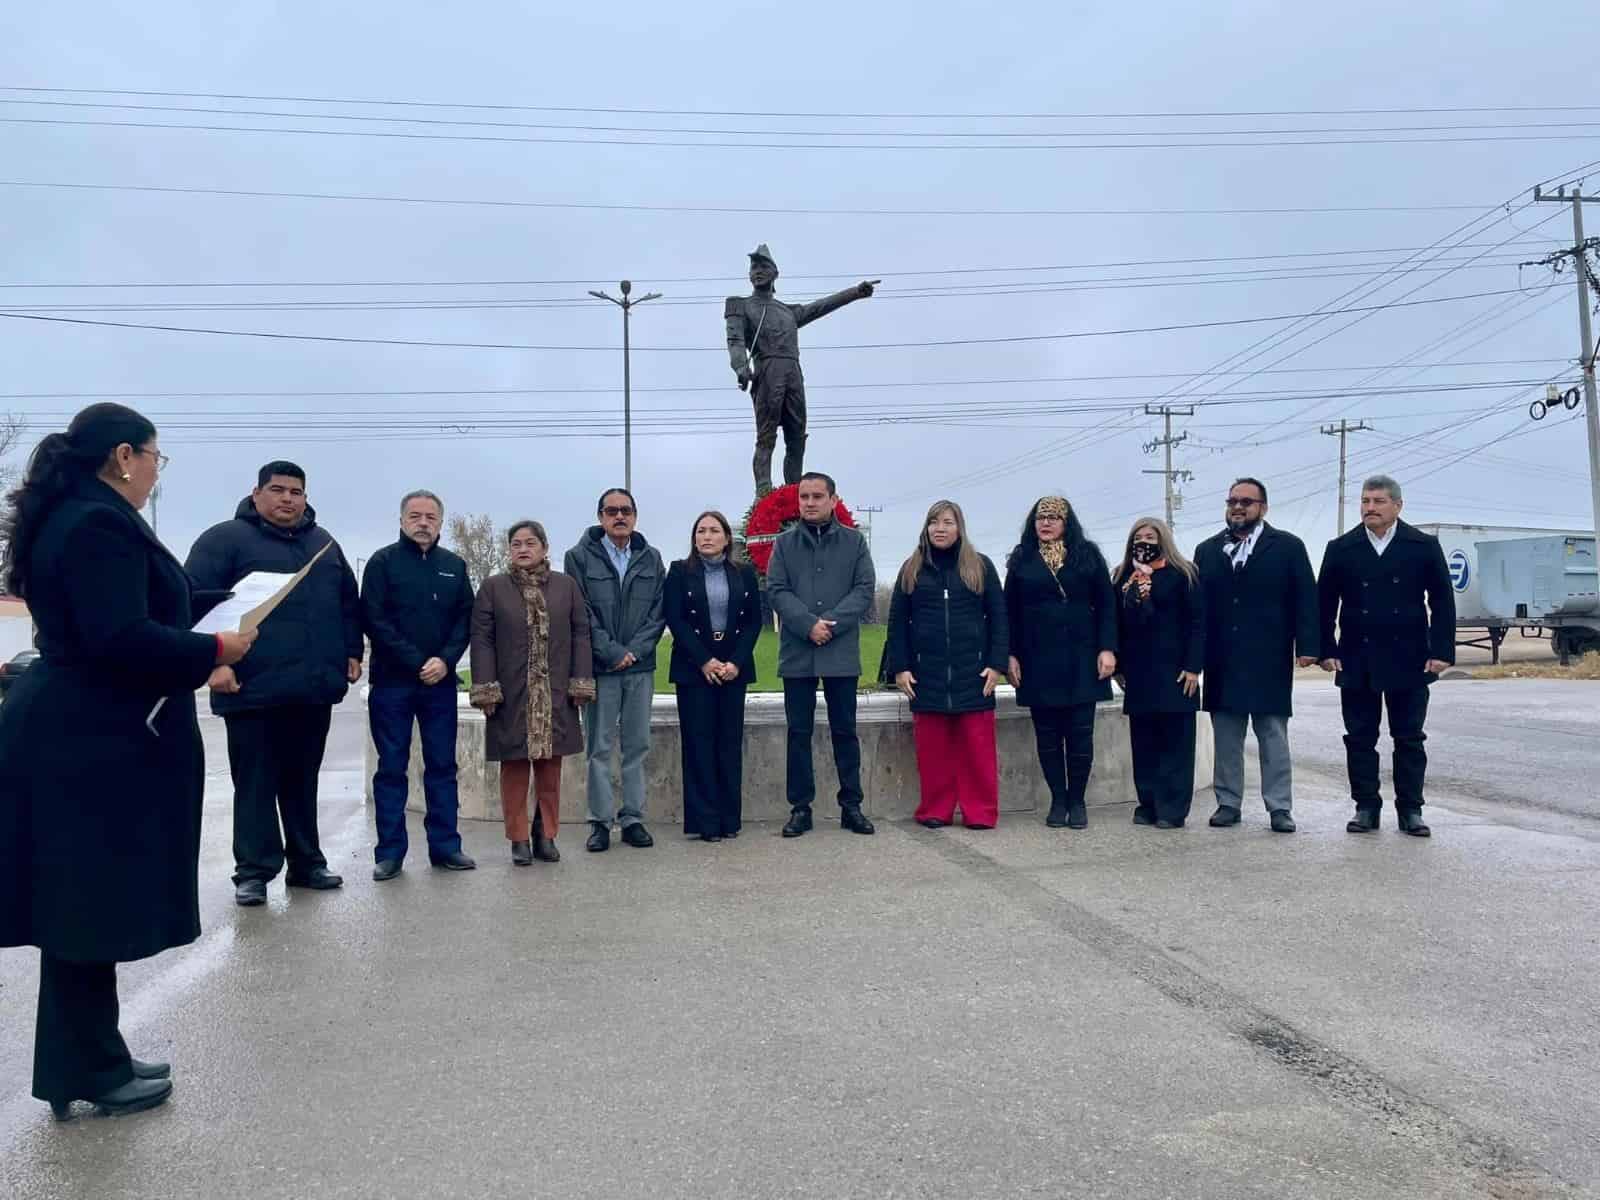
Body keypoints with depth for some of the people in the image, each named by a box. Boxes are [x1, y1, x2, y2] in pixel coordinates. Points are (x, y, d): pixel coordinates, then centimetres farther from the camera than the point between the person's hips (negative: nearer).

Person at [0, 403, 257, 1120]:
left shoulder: (65, 519, 15)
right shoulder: (103, 524, -17)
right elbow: (119, 637, -26)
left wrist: (194, 646, 14)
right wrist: (213, 651, -14)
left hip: (75, 735, 10)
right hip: (96, 743, -10)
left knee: (83, 907, 15)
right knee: (93, 908, 1)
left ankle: (87, 1061, 27)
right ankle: (89, 1073, 14)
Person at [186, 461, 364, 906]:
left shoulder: (324, 544, 17)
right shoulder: (225, 539, -1)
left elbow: (349, 603, 22)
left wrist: (352, 652, 15)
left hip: (314, 686, 5)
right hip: (254, 687, -5)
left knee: (302, 781, 13)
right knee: (255, 783, 1)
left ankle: (306, 862, 21)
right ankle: (254, 871, 9)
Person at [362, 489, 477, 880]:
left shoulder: (454, 566, 10)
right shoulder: (382, 562, 0)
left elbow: (465, 618, 6)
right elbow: (375, 621, -8)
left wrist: (445, 660, -10)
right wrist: (416, 663, -13)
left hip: (440, 682, 3)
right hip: (392, 682, -3)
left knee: (442, 766, 7)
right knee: (391, 768, 3)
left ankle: (444, 845, 14)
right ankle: (390, 851, 9)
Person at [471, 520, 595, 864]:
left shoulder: (566, 585, 7)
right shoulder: (492, 587, 2)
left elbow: (580, 634, 6)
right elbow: (482, 639, -1)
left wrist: (581, 683, 0)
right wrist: (485, 690, -8)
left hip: (554, 694, 2)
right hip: (511, 694, -1)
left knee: (550, 766, 7)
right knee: (514, 766, 3)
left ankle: (546, 834, 19)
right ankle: (519, 839, 13)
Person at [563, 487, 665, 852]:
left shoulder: (651, 558, 9)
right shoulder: (580, 557, 0)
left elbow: (659, 611, 4)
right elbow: (582, 614, -5)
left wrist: (634, 649, -8)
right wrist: (612, 652, -11)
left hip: (640, 666, 3)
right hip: (600, 668, -3)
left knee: (637, 746, 7)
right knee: (600, 748, 1)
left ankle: (633, 819, 15)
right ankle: (600, 822, 9)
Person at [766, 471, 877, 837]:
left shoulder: (854, 541, 6)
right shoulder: (784, 543, 6)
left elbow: (865, 589, -2)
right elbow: (776, 590, -2)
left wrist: (831, 623, -15)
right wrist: (808, 624, -17)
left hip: (841, 653, 0)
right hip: (797, 653, 0)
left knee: (845, 731, 7)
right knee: (799, 732, 6)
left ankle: (851, 806, 16)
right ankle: (800, 808, 14)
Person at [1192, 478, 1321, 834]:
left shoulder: (1288, 546, 3)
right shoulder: (1207, 550, 11)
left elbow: (1305, 599, -2)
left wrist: (1308, 646, -11)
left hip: (1269, 660, -3)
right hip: (1222, 661, 3)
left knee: (1274, 735, 3)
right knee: (1225, 737, 7)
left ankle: (1279, 807, 9)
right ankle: (1228, 802, 16)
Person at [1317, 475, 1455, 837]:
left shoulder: (1424, 546, 2)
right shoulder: (1340, 549, 3)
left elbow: (1442, 601, 1)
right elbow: (1325, 603, 5)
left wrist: (1442, 651, -6)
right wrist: (1326, 650, -1)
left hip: (1408, 661, -1)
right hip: (1357, 663, 1)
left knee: (1409, 739, 6)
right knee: (1360, 739, 6)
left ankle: (1410, 810, 14)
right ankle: (1366, 807, 14)